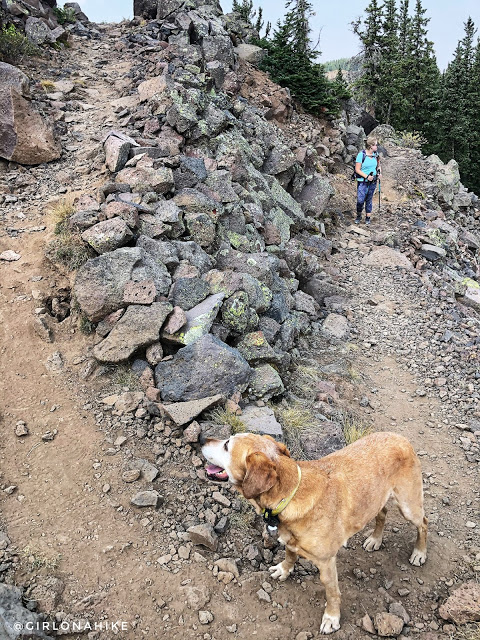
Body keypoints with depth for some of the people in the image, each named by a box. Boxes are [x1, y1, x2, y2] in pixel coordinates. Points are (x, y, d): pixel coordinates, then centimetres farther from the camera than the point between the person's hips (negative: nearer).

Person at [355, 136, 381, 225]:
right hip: (362, 182, -5)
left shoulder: (375, 154, 5)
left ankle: (368, 218, 21)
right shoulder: (361, 154, -13)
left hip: (373, 182, 5)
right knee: (360, 200, -7)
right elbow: (357, 169, -12)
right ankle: (358, 216, 17)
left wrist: (379, 170, 2)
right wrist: (366, 176, -19)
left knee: (369, 200, 10)